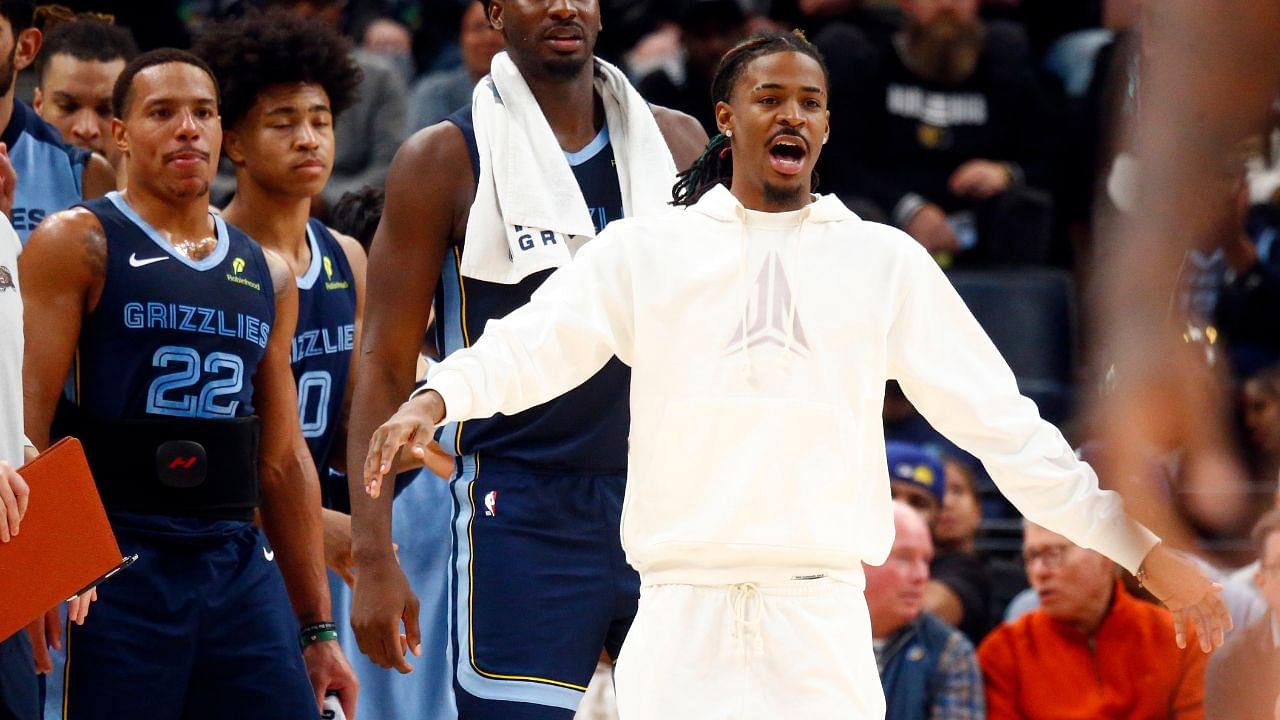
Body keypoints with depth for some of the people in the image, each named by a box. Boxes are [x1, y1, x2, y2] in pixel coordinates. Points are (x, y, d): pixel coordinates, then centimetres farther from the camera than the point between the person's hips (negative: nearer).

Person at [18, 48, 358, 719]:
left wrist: (318, 629, 16)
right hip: (117, 573, -5)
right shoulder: (79, 245, 0)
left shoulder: (266, 275, 17)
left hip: (239, 564, 5)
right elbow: (27, 420, -8)